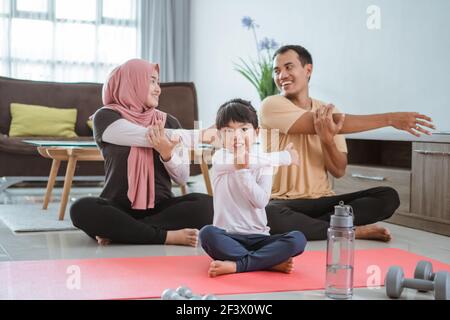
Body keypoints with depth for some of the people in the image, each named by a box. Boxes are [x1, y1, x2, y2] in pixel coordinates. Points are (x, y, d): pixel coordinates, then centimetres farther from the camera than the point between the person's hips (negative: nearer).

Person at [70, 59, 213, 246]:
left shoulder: (168, 122, 9)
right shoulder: (106, 117, 0)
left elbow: (182, 178, 7)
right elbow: (150, 137, -14)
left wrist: (167, 153, -15)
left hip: (160, 207, 3)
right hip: (119, 208, -2)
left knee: (206, 204, -25)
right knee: (82, 209, -32)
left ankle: (117, 231, -21)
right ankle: (167, 236, -26)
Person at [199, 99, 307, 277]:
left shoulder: (264, 164, 6)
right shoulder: (220, 158, 0)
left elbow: (261, 201, -9)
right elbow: (254, 160, -20)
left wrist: (242, 169, -17)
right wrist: (284, 157, -9)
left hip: (258, 238, 2)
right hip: (228, 238, -2)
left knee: (297, 239, -24)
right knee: (207, 234, -35)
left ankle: (234, 265, -27)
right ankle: (270, 263, -28)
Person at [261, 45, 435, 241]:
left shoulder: (327, 112, 8)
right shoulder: (272, 106, -7)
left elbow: (339, 171, 1)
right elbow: (335, 123, -17)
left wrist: (327, 140, -19)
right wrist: (389, 119, -18)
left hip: (322, 201, 5)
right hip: (284, 203, -4)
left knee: (388, 197, -13)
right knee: (268, 214, -40)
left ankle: (303, 226, -22)